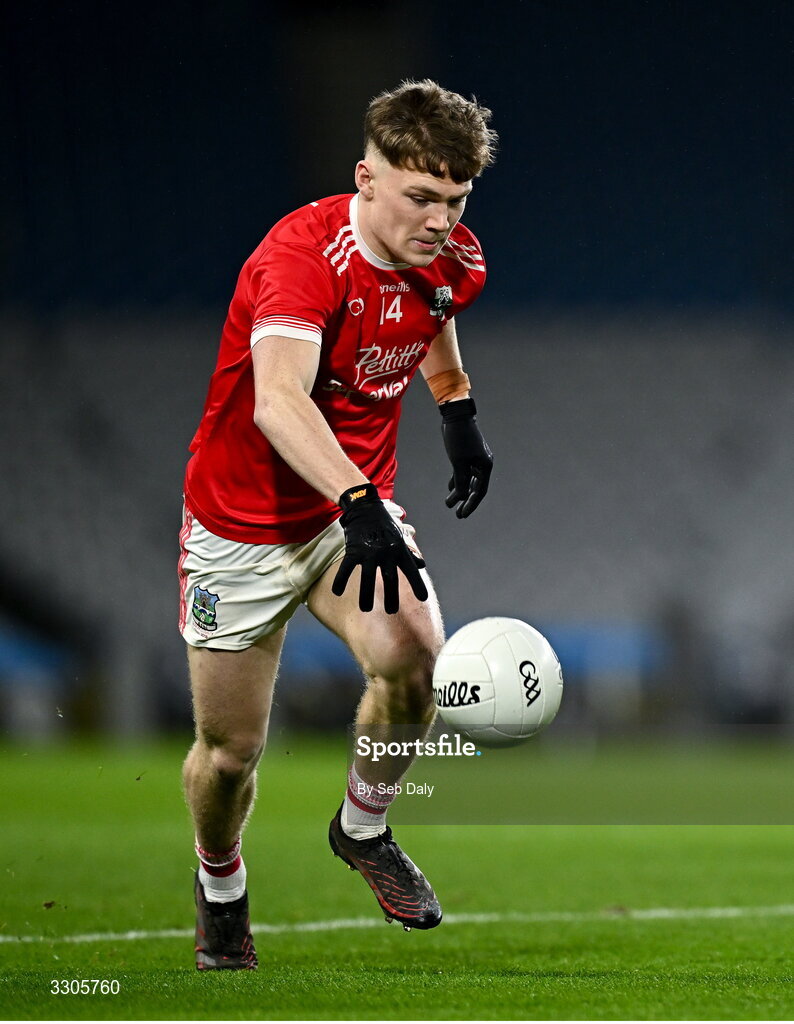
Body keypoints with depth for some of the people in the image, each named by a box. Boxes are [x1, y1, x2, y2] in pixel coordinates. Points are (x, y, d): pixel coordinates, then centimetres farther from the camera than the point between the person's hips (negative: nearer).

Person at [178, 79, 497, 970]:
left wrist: (458, 408, 17)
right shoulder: (302, 254, -29)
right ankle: (219, 888, 36)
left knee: (415, 668, -24)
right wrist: (360, 503, -58)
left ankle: (363, 828, 5)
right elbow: (279, 402, -46)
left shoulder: (452, 263, -7)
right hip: (243, 521, -4)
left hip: (359, 510, 4)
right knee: (231, 750, 3)